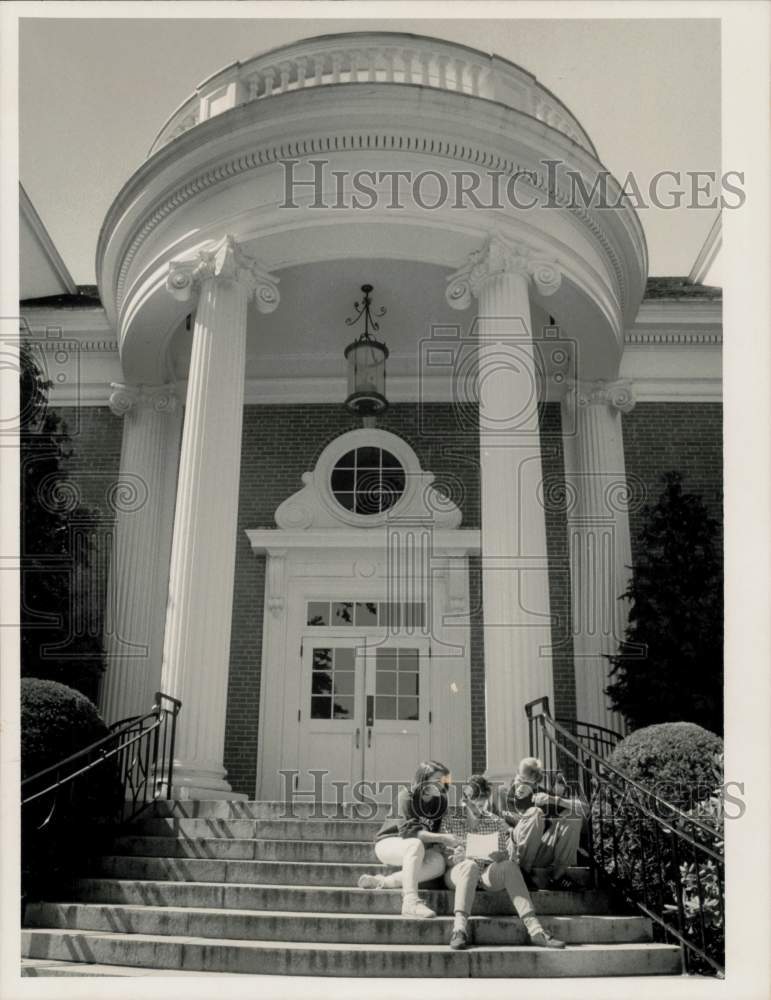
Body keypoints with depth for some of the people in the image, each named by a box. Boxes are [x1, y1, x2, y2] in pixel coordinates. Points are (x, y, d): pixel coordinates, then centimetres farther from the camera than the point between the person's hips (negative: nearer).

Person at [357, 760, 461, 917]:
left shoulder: (439, 801, 0)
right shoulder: (406, 796, -17)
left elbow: (435, 834, 8)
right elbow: (408, 831, -27)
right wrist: (442, 838, -31)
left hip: (412, 850, 6)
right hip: (388, 843, -6)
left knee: (439, 863, -27)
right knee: (415, 845, -38)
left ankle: (381, 882, -23)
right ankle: (411, 902, -44)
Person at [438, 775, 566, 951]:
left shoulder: (495, 821, 17)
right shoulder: (450, 817, 9)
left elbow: (507, 855, 11)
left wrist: (498, 856, -13)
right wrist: (455, 858, -20)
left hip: (488, 873, 2)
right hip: (458, 872, -2)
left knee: (509, 866, -30)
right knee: (471, 865, -37)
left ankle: (534, 929, -38)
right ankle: (459, 928, -50)